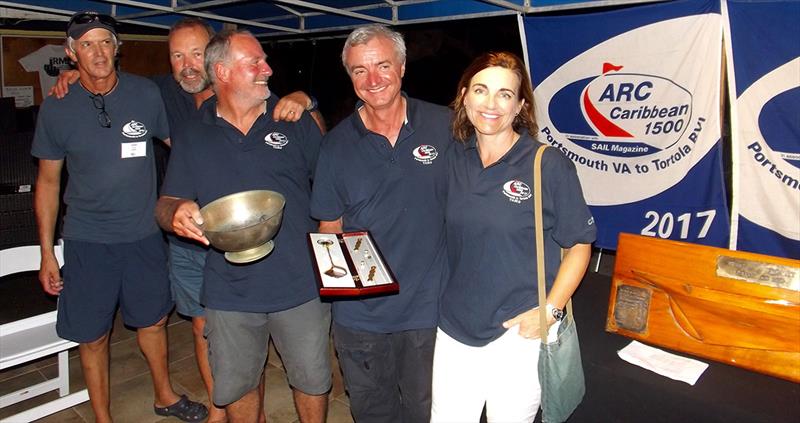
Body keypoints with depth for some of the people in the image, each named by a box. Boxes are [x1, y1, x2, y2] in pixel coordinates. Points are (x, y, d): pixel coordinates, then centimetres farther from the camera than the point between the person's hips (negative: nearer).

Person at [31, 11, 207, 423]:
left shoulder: (146, 93, -5)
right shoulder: (56, 108, -6)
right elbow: (48, 181, 1)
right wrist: (47, 253, 1)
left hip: (144, 235, 2)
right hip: (87, 242, -1)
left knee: (153, 321, 18)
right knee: (93, 338, 9)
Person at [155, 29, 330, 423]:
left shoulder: (296, 120, -1)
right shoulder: (189, 135, 2)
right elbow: (166, 205, 2)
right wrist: (177, 213, -22)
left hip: (301, 284, 0)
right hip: (230, 291, 1)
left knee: (312, 379, 15)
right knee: (236, 387, 18)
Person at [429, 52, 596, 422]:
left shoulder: (549, 165, -10)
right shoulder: (453, 159, 2)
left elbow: (579, 244, -4)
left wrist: (550, 309, -14)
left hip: (520, 335, -3)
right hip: (455, 329, 4)